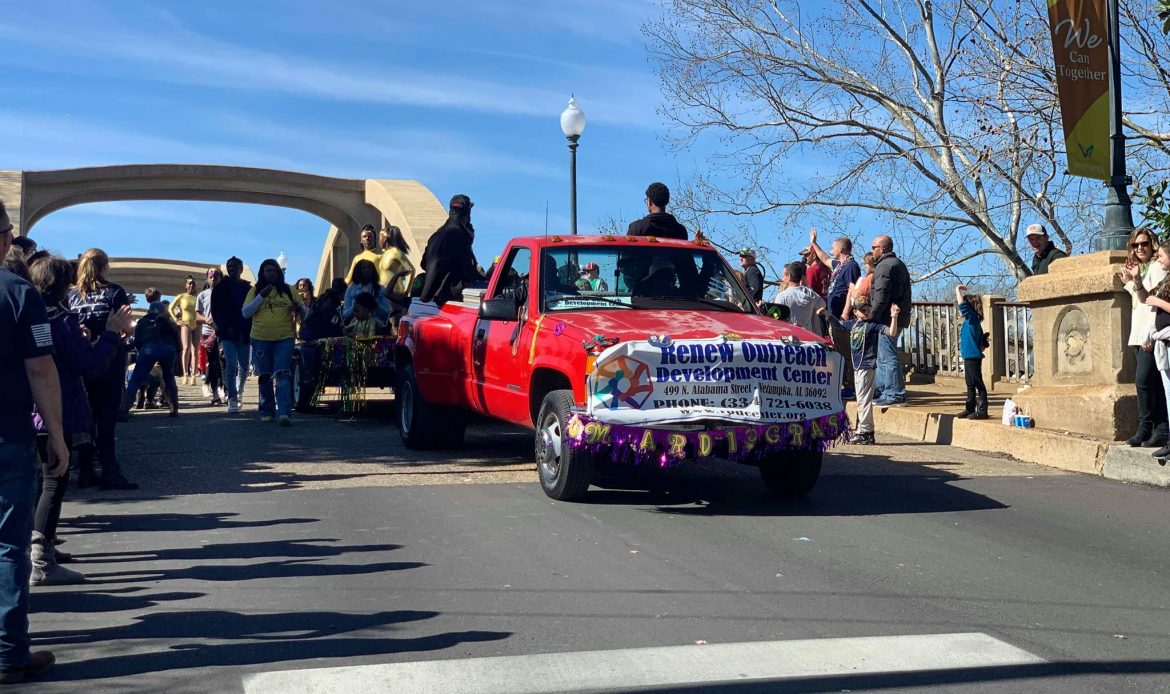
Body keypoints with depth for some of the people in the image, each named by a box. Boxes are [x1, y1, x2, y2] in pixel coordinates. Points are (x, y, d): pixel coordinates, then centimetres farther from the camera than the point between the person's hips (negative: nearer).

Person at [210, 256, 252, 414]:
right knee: (231, 365, -13)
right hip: (227, 333, -2)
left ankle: (239, 391, 31)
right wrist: (227, 327, -11)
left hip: (243, 334, 2)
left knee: (244, 367, 5)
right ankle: (232, 400, -13)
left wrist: (249, 330, -5)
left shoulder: (248, 288, 9)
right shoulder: (220, 288, 5)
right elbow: (215, 311, 1)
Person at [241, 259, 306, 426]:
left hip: (284, 338, -1)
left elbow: (304, 311, 13)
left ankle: (284, 412, -21)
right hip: (261, 339, 1)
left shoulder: (288, 290, 9)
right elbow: (245, 313, -2)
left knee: (282, 375, -13)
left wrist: (298, 308, -12)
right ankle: (267, 411, 19)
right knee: (265, 377, 8)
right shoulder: (255, 291, 8)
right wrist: (261, 296, -11)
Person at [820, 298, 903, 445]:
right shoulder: (853, 324, 12)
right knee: (861, 399, 13)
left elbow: (891, 333, -19)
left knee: (863, 399, -8)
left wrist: (894, 317, -29)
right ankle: (867, 432, 21)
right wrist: (826, 314, 17)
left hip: (867, 365, -8)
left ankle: (864, 432, -5)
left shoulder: (874, 324, -8)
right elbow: (838, 323, 28)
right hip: (857, 366, 8)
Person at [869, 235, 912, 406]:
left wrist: (872, 316, -18)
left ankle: (895, 394, -10)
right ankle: (882, 389, 24)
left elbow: (881, 295, -21)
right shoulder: (899, 264, 22)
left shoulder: (884, 266, -12)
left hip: (887, 317, -11)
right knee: (883, 355, 18)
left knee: (887, 356, -9)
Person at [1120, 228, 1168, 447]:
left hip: (1151, 335, -8)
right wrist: (1128, 282, 12)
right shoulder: (1138, 269, 22)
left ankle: (1144, 428, -11)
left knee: (1143, 380, -14)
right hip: (1138, 335, 9)